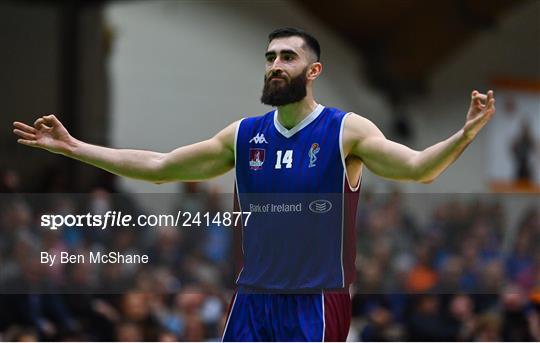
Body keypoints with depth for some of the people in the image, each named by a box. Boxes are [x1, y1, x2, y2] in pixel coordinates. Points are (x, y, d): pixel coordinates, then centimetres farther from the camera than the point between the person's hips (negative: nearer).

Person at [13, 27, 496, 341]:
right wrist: (72, 147, 7)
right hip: (253, 299, 5)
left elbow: (417, 168, -18)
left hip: (318, 303, -5)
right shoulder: (244, 135, 6)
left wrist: (465, 135, -38)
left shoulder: (346, 131, -6)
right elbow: (158, 167, 10)